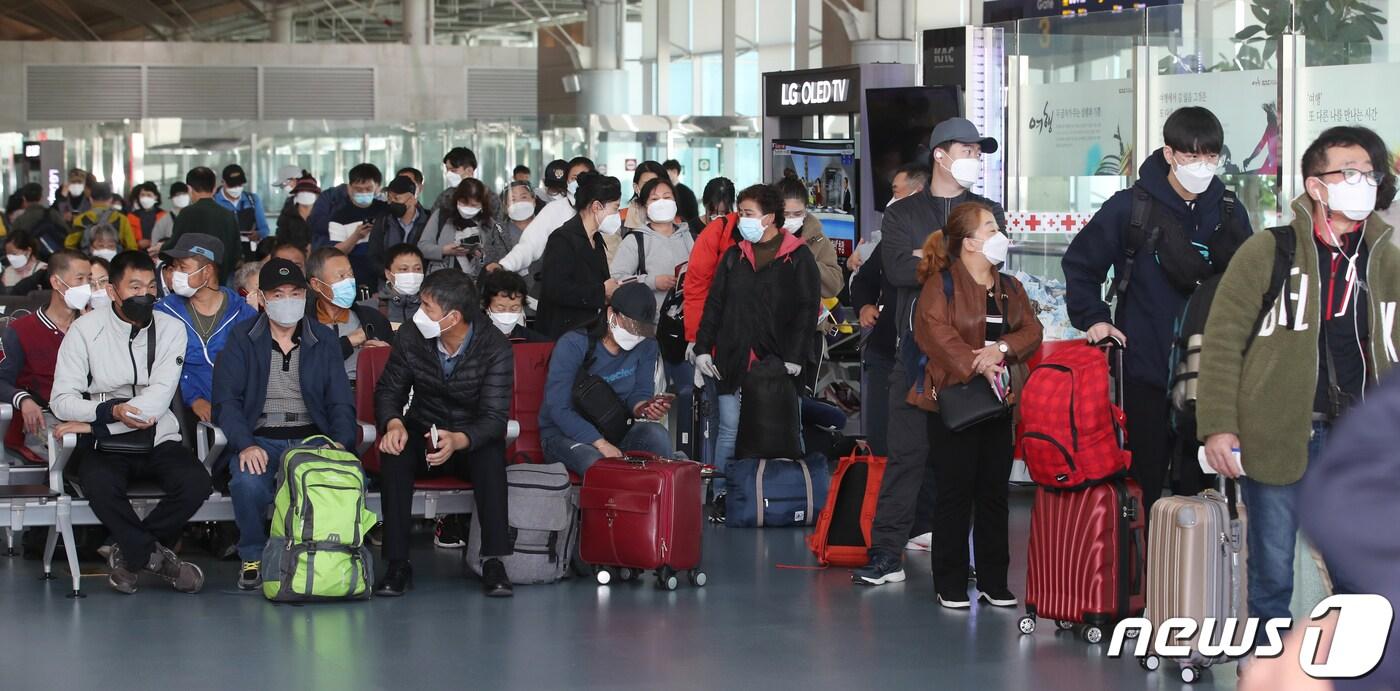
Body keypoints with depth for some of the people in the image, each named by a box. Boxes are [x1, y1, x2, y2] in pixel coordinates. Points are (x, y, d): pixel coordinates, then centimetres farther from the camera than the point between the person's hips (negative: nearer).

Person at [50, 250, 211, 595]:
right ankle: (158, 558, -17)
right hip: (106, 446, -2)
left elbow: (160, 398, -10)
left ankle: (130, 555, -9)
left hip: (158, 439, 2)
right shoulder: (86, 330, -1)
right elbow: (62, 400, -8)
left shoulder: (170, 329, 2)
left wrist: (93, 422, -19)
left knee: (196, 482, -28)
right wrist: (111, 410, -27)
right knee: (99, 483, -36)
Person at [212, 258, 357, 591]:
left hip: (311, 437, 1)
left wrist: (341, 444, -12)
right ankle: (253, 558, -7)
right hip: (259, 437, -1)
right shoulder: (242, 339, 5)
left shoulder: (323, 340, 12)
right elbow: (226, 400, -3)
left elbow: (340, 402, 9)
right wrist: (245, 445, -21)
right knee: (248, 483, -35)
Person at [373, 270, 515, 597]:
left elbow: (495, 418, -22)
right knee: (394, 452, -32)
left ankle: (493, 561, -35)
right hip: (422, 434, 2)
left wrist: (458, 440, -43)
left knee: (491, 457, -37)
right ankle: (397, 562, -30)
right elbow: (388, 390, 1)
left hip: (473, 440, -2)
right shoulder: (412, 340, -9)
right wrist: (394, 423, -24)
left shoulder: (495, 348, -18)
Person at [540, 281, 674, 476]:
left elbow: (640, 392, 6)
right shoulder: (573, 345, -16)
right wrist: (600, 443, -30)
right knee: (597, 462, -38)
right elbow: (558, 409, -20)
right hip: (565, 434, -4)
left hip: (614, 434, 4)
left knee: (656, 433, -27)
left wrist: (643, 408, -21)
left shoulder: (646, 345, 0)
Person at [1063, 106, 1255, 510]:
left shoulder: (1229, 212, 5)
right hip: (1146, 373, -2)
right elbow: (1079, 263, 6)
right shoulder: (1131, 207, -5)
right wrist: (1093, 318, -3)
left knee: (1199, 489, 4)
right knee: (1144, 482, 4)